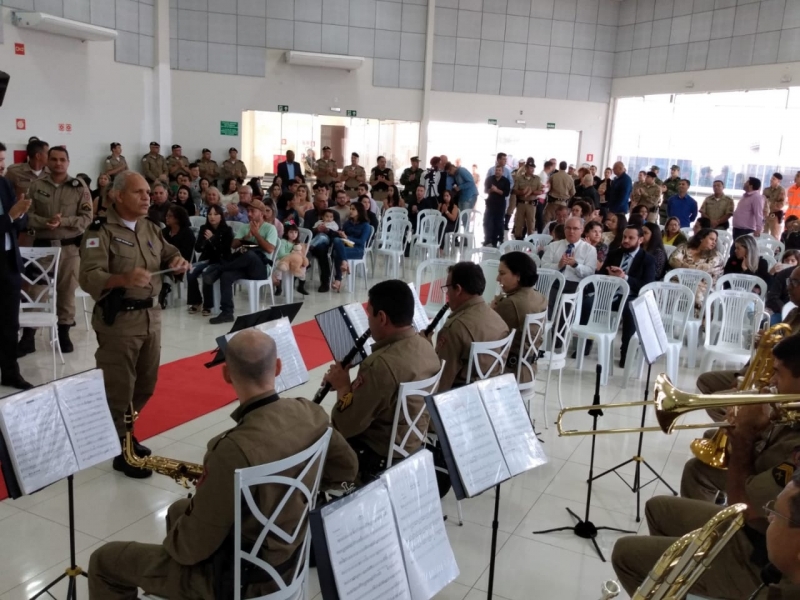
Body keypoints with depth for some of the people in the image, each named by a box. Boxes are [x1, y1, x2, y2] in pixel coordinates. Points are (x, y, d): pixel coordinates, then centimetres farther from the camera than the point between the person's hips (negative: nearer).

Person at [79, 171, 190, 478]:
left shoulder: (151, 228, 10)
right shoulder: (100, 231, -11)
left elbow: (169, 254, 18)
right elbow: (89, 277, -21)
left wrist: (179, 262, -7)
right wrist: (124, 279, -38)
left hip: (151, 315, 7)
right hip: (117, 320, -7)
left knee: (146, 384, 17)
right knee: (119, 389, 0)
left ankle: (124, 433, 36)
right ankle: (121, 452, 13)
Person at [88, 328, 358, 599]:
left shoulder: (237, 449, -35)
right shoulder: (310, 413, -14)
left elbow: (194, 547, -24)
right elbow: (347, 468, 5)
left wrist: (172, 543, -2)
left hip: (239, 578, -7)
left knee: (104, 561, 9)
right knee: (179, 510, 30)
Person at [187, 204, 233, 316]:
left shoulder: (227, 230, -5)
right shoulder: (204, 228, 7)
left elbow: (225, 250, -13)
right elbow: (197, 248, 3)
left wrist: (212, 239, -21)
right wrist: (205, 240, -17)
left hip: (221, 261, -4)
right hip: (206, 259, 4)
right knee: (191, 272, -25)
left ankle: (207, 306, -20)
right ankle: (196, 302, -8)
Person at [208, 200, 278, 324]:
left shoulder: (270, 228, 4)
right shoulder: (246, 227, 21)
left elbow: (270, 249, -11)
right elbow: (233, 245, 12)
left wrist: (256, 234, -7)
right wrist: (246, 237, -4)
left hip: (261, 268, -4)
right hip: (245, 266, 5)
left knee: (250, 254, -39)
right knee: (226, 276, -27)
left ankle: (217, 272, -23)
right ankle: (227, 313, -26)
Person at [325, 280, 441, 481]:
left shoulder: (382, 364, -31)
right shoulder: (425, 348, -4)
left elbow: (346, 425, -23)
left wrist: (342, 386, -9)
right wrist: (353, 384, -1)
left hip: (380, 457, -9)